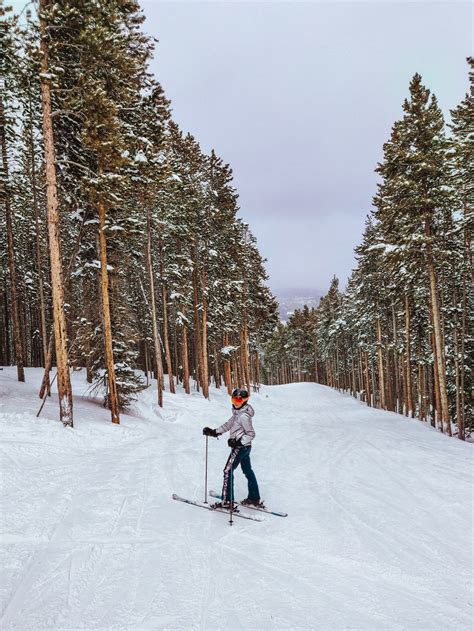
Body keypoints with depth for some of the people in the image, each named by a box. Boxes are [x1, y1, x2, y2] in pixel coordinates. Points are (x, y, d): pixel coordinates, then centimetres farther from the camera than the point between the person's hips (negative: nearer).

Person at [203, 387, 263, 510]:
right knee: (248, 471, 15)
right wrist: (214, 432, 14)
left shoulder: (244, 416, -21)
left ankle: (227, 501, -2)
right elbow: (228, 424, 18)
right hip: (245, 447, 10)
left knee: (228, 471, -5)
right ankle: (255, 499, 24)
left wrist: (238, 442, -29)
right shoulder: (237, 413, 9)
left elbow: (251, 434, -21)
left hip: (240, 447, -10)